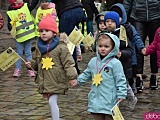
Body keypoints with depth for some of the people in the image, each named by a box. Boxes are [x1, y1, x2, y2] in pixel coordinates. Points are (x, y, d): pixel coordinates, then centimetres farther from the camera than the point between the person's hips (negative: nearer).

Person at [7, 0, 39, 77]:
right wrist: (12, 28, -26)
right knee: (19, 53, 6)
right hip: (19, 36, -3)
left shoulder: (26, 7, 2)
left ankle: (30, 69, 14)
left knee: (28, 53, 9)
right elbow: (10, 25, -6)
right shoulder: (10, 12, -8)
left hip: (28, 35, 3)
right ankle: (17, 69, 14)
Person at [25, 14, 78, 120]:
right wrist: (31, 64, 2)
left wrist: (72, 77, -19)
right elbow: (37, 61, 22)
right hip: (45, 81, 6)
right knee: (51, 101, 14)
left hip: (57, 81, -6)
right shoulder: (39, 47, 7)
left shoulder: (61, 47, -11)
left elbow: (68, 63, -13)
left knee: (52, 101, -10)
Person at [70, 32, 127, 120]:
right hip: (95, 99, 6)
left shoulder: (115, 63, -9)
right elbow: (86, 74, 24)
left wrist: (121, 94, -13)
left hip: (109, 100, -6)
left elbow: (120, 80, -9)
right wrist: (78, 81, 15)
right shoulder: (93, 61, 9)